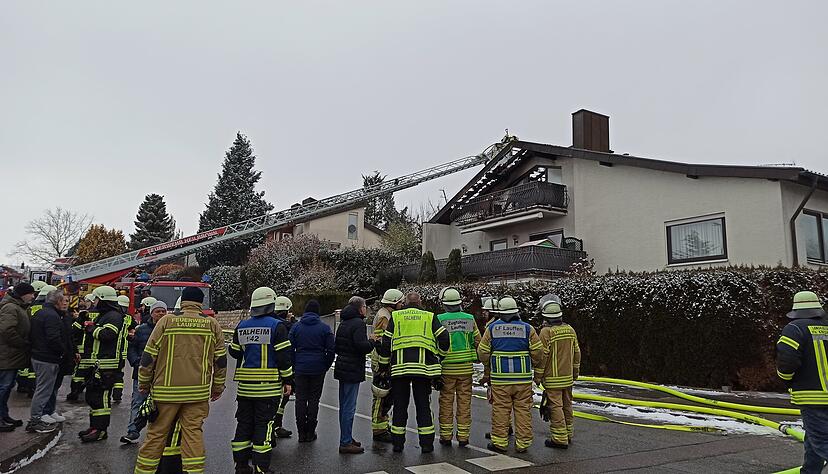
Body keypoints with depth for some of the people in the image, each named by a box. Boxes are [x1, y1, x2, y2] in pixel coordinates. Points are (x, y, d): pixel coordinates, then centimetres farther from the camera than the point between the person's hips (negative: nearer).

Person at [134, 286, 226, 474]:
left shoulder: (166, 321, -2)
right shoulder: (212, 324, 2)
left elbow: (149, 356, 0)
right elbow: (221, 360, 5)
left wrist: (144, 383, 14)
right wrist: (218, 387, 17)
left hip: (167, 390, -1)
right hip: (198, 392, 1)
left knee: (157, 433, 11)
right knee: (193, 432, 7)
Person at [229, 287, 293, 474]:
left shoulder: (242, 326, 6)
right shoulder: (277, 326, -10)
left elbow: (234, 352, 13)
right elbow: (283, 356, -12)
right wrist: (288, 380, -5)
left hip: (245, 385, 5)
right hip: (268, 385, -5)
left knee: (244, 424, 14)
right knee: (263, 425, 2)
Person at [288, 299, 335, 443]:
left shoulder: (296, 327, 2)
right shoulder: (325, 328, -2)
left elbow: (290, 348, 2)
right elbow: (331, 349, -3)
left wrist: (294, 366, 9)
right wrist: (326, 366, 7)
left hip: (300, 369, 1)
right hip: (318, 370, -1)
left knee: (300, 400, 8)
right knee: (314, 400, 6)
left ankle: (301, 433, 11)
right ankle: (310, 433, 10)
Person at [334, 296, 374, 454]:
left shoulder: (343, 323, 15)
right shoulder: (358, 323, -15)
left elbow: (336, 346, 20)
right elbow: (362, 345, -25)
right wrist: (372, 343, -8)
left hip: (342, 368, 10)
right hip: (353, 370, -10)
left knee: (344, 405, 17)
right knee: (349, 407, -5)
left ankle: (346, 438, 28)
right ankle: (345, 443, -1)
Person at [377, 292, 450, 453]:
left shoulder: (395, 316, 9)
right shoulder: (429, 317, 8)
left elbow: (386, 343, 6)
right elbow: (444, 337, 1)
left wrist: (383, 365, 15)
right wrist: (440, 354, 18)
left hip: (399, 367, 0)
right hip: (423, 367, 0)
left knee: (400, 406, 10)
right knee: (423, 405, 9)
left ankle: (397, 442, 14)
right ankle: (427, 443, 11)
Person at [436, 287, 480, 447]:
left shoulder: (440, 320, -9)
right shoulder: (470, 319, 1)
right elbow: (478, 342, 7)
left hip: (447, 368, -2)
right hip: (466, 368, 2)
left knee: (446, 402, 8)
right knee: (464, 402, 9)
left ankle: (446, 435, 14)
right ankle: (463, 436, 14)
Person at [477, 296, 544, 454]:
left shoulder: (492, 328, 1)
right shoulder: (527, 328, 2)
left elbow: (483, 352, 4)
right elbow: (538, 351, 1)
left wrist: (488, 364, 24)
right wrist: (538, 371, 15)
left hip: (500, 377, 0)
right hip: (523, 377, 1)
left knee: (500, 409, 6)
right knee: (523, 410, 7)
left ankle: (499, 442, 11)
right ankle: (523, 443, 12)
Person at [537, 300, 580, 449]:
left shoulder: (546, 331, -14)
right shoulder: (570, 330, 7)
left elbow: (542, 355, -15)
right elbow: (577, 353, 13)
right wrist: (575, 372, 23)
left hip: (552, 378, -7)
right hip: (568, 377, 7)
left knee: (555, 406, -2)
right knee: (567, 405, 16)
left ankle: (560, 438, 0)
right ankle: (568, 434, 27)